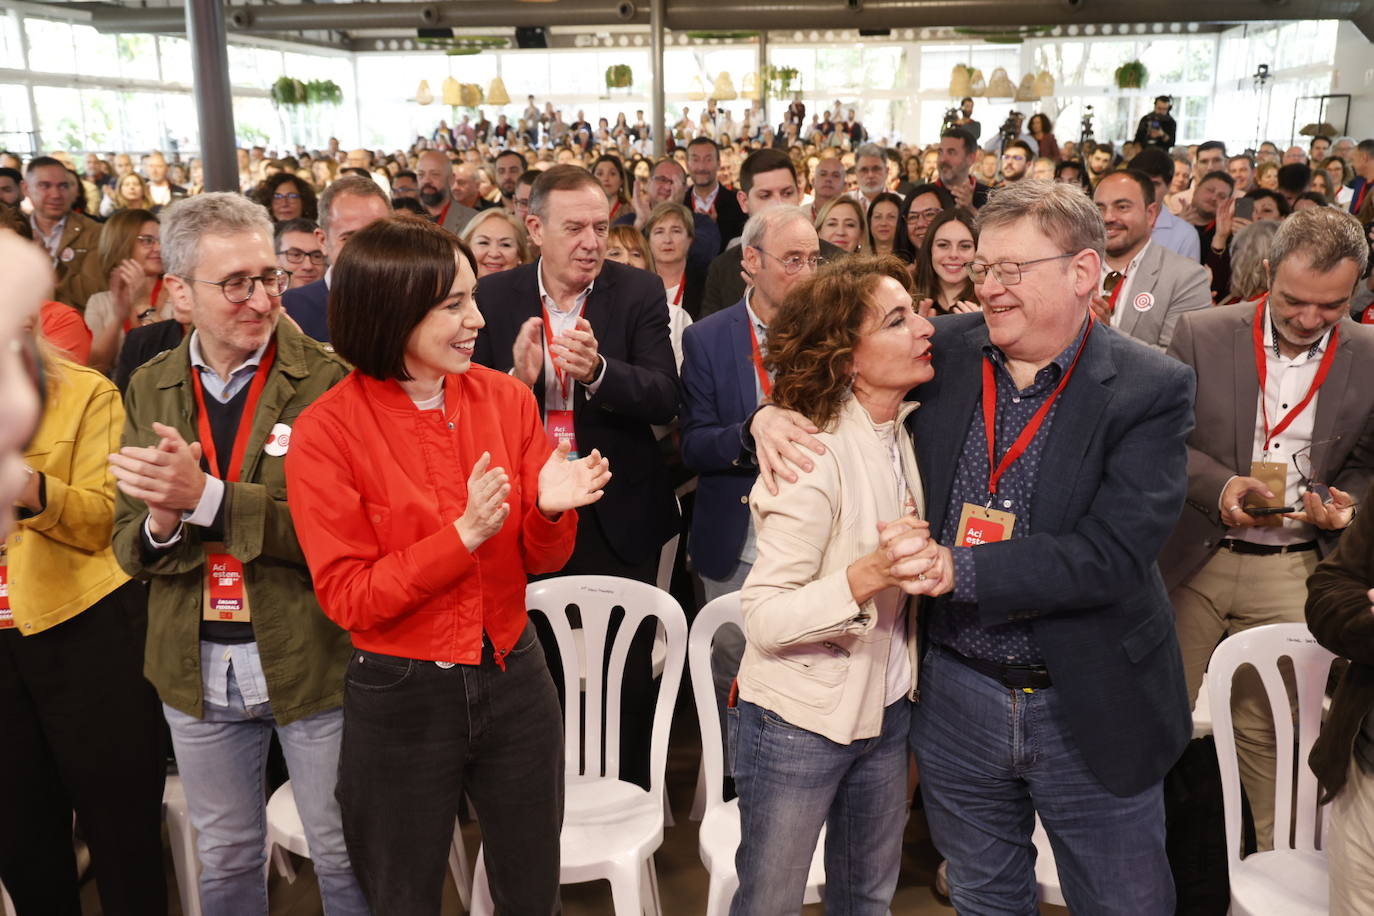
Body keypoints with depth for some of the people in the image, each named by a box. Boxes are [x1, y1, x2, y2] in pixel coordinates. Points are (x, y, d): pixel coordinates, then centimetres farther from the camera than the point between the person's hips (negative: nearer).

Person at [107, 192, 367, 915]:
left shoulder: (328, 380, -12)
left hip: (312, 662, -4)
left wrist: (207, 497, -28)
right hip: (197, 673, 4)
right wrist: (159, 527, -19)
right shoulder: (150, 388, 3)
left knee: (342, 856, 15)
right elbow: (128, 548, 5)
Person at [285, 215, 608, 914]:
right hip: (399, 699, -2)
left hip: (513, 679, 3)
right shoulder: (325, 431, -14)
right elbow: (347, 596, -14)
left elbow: (540, 560, 1)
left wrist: (551, 510, -21)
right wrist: (464, 534, -25)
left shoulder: (506, 398, -5)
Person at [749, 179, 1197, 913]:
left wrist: (960, 569, -29)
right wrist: (776, 415, -10)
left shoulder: (1151, 390, -13)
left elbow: (1114, 554, -21)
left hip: (1089, 710, -2)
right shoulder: (944, 351, -3)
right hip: (957, 696, 3)